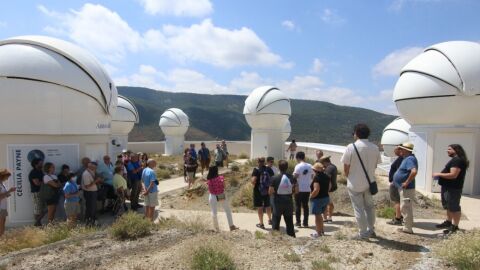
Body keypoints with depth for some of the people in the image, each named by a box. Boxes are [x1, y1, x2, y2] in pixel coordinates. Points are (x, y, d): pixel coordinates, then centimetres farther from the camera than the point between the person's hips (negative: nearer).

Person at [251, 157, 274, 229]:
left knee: (259, 207, 5)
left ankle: (261, 224, 9)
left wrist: (254, 185, -3)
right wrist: (270, 185, 13)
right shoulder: (269, 169, 0)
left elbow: (253, 180, -23)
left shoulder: (256, 170, -13)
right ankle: (270, 220, 38)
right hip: (268, 190, 4)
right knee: (268, 206, 21)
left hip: (258, 191, -4)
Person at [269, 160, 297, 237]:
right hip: (289, 202, 3)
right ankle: (292, 236, 22)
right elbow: (296, 190, -2)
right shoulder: (292, 177, -4)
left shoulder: (275, 178, -13)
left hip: (278, 202, -3)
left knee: (276, 221, 11)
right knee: (289, 222, 15)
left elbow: (270, 192, -14)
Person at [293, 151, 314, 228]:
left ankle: (298, 222, 8)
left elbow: (295, 177, -18)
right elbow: (312, 176, 10)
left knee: (298, 205, 6)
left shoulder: (298, 166, -13)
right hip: (307, 189, 5)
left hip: (299, 189, -5)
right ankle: (305, 222, 14)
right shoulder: (310, 166, 4)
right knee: (305, 205, 12)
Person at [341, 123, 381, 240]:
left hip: (355, 184, -4)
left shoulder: (351, 147, -14)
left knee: (359, 209, 6)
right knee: (369, 206, 20)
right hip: (370, 182, 4)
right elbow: (375, 165, 4)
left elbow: (346, 168, -10)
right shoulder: (375, 148, -2)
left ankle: (363, 233, 13)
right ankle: (371, 230, 30)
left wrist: (348, 177, 8)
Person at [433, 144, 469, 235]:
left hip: (453, 188, -12)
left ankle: (455, 227, 2)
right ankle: (448, 222, 32)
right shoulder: (454, 160, 17)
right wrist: (440, 175, 12)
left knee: (454, 207, -4)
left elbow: (453, 175, -27)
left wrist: (439, 174, -18)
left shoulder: (457, 160, -19)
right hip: (448, 187, 12)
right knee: (449, 206, 20)